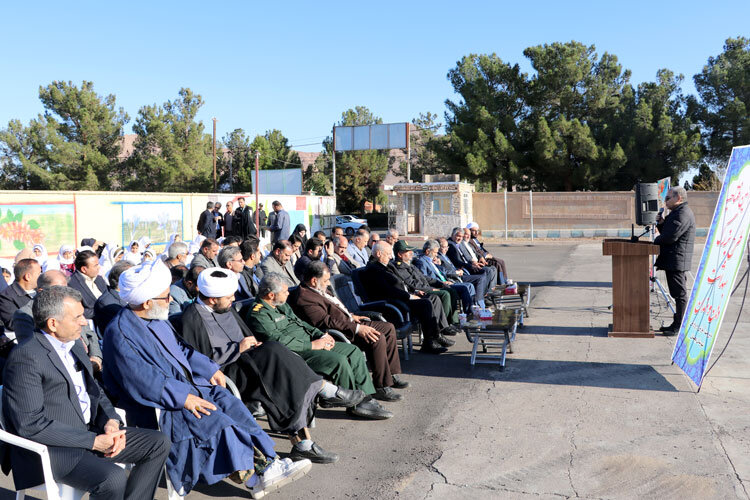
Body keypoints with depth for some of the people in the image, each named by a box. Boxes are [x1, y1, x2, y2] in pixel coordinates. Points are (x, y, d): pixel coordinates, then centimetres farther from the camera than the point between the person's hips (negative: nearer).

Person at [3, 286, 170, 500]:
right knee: (114, 478, -31)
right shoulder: (26, 357, -17)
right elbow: (30, 424, -21)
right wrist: (93, 441, -21)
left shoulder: (74, 346, 11)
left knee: (159, 443, 0)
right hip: (51, 447, -9)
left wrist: (111, 421, -4)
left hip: (91, 431, 9)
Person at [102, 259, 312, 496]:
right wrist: (182, 397, -27)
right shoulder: (120, 333, -18)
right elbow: (142, 379, -25)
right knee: (212, 421, -24)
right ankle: (253, 479, -14)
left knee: (230, 404, -10)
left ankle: (269, 462, -12)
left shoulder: (156, 319, 10)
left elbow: (180, 348, 21)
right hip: (155, 404, -8)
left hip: (184, 384, 8)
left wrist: (210, 369, 10)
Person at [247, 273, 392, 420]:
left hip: (308, 344, 10)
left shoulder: (282, 305, 17)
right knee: (339, 361, -26)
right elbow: (279, 341, -23)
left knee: (354, 351, 0)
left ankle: (366, 398, -2)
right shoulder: (258, 314, -13)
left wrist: (321, 335, 5)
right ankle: (354, 405, -11)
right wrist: (312, 345, -19)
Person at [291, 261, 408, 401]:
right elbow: (326, 321, -27)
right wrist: (357, 329, -28)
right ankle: (381, 387, -18)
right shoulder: (303, 298, -21)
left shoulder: (317, 290, 12)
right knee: (378, 339, -27)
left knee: (389, 328, 8)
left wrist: (351, 316, 16)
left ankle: (391, 374, 15)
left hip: (349, 322, 11)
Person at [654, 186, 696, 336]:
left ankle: (680, 326, 0)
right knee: (678, 293, 14)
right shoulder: (677, 212, 19)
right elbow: (667, 232, 23)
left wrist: (656, 241, -5)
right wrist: (661, 224, 5)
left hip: (677, 260, -11)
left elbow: (671, 236, -22)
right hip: (673, 260, 11)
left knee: (680, 294, -5)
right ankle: (677, 323, 20)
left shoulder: (683, 214, -15)